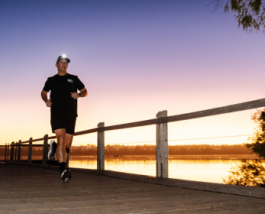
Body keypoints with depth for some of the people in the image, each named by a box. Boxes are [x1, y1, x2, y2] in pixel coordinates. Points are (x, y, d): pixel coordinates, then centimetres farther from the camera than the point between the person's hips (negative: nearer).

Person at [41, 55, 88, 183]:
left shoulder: (74, 79, 15)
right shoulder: (51, 80, 15)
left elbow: (85, 92, 19)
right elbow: (44, 92, 29)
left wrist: (78, 95, -4)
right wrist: (46, 100, 7)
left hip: (70, 114, 2)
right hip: (56, 113, -2)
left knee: (67, 145, 3)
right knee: (61, 138, -22)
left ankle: (55, 147, 37)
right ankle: (63, 169, -26)